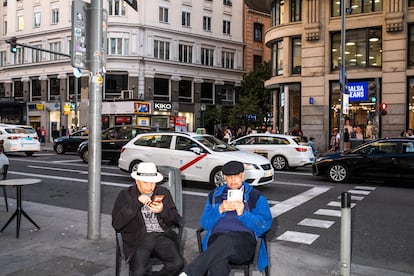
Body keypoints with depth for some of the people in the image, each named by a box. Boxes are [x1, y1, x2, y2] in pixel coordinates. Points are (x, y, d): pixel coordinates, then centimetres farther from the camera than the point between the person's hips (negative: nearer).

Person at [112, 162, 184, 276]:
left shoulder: (164, 193, 16)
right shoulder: (126, 195, 9)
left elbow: (176, 220, 13)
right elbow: (116, 223, -3)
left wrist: (163, 211, -8)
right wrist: (136, 203, -11)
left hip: (162, 236, 3)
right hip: (138, 238, -2)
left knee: (178, 263, -22)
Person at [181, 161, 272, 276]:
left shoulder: (256, 196, 17)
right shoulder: (214, 195, 24)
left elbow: (265, 224, 5)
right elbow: (204, 223, 15)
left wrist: (243, 214, -9)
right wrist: (219, 210, -4)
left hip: (244, 239, -1)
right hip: (217, 237, 2)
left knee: (225, 241, -41)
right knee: (217, 260, -39)